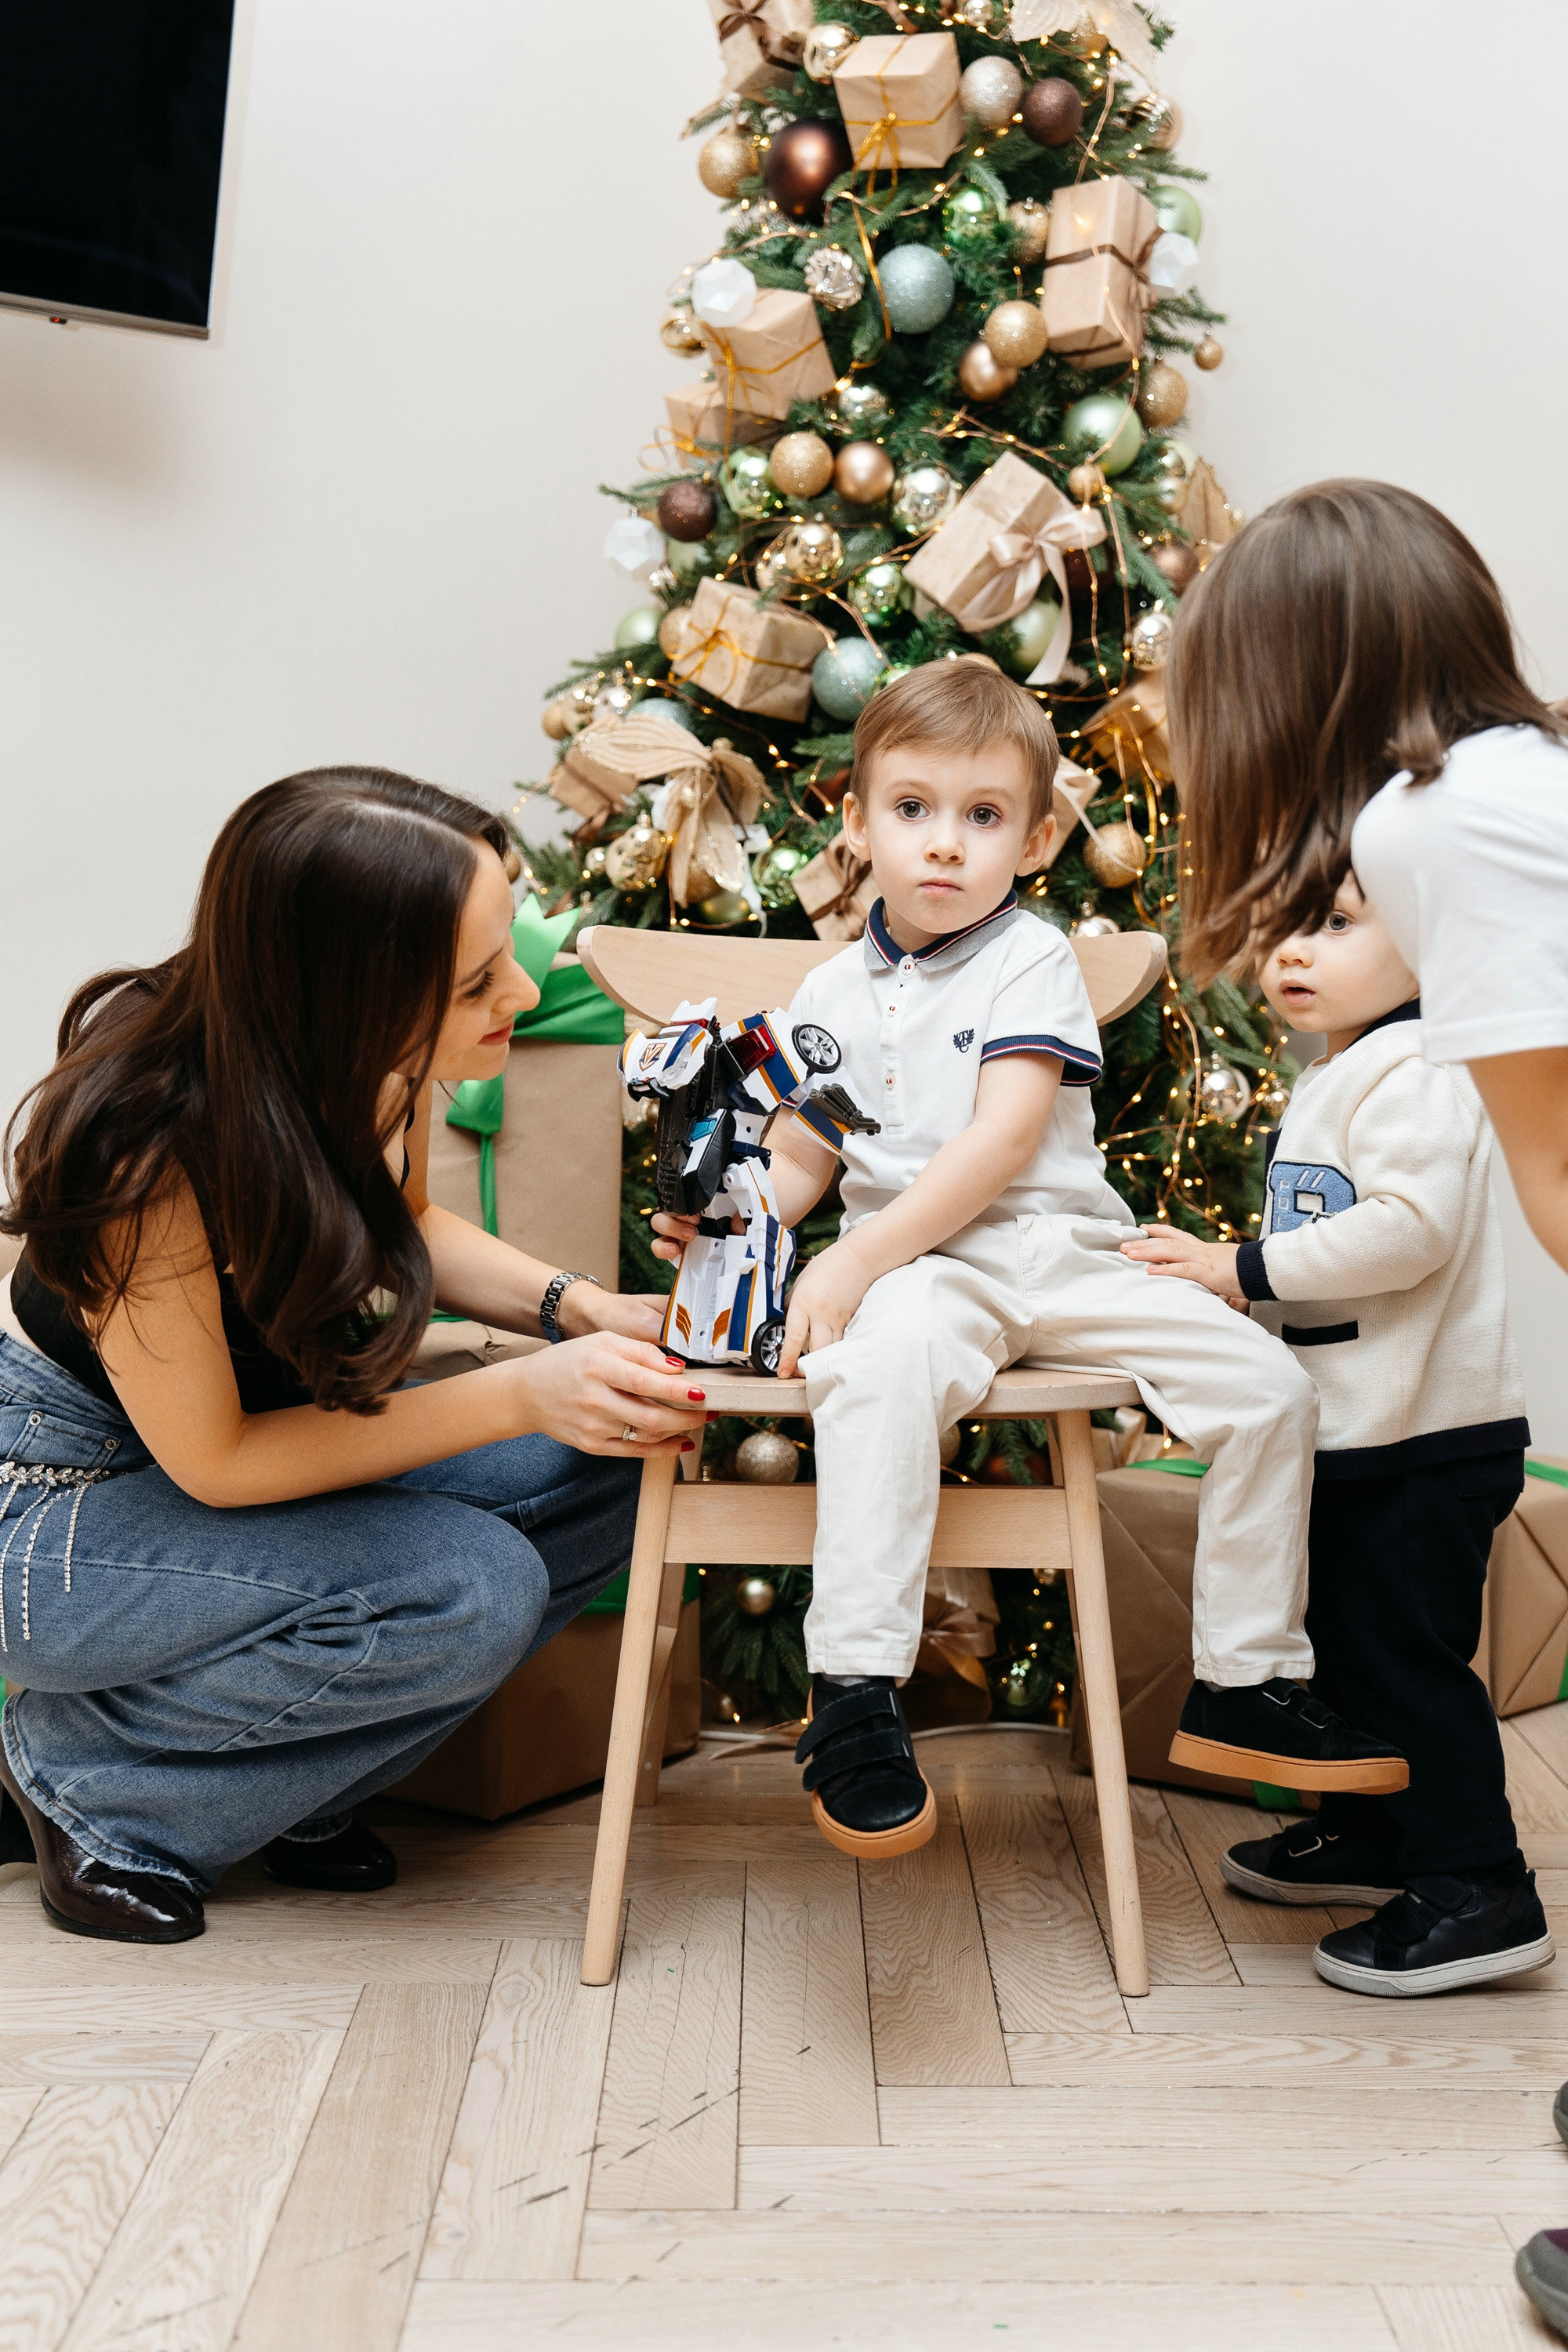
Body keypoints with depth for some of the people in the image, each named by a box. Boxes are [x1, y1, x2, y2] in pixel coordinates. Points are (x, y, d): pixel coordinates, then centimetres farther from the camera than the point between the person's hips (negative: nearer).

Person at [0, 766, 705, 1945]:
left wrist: (580, 1309, -11)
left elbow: (408, 1224, 6)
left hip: (268, 1400, 7)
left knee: (607, 1474, -10)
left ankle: (287, 1773, 2)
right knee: (475, 1594, -27)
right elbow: (214, 1462, -24)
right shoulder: (150, 1151, -35)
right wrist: (521, 1395, -30)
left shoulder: (373, 1055, -15)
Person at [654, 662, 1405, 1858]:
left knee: (1271, 1384, -14)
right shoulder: (832, 995, 13)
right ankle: (854, 1695, -33)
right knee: (882, 1362, -37)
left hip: (1063, 1252, 0)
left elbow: (1004, 1141, -13)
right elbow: (801, 1160, 19)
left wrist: (860, 1256, -22)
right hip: (922, 1273, 0)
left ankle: (1248, 1684, 4)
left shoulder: (1033, 961, 0)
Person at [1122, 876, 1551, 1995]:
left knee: (1404, 1647, -7)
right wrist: (1229, 1276, 11)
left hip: (1427, 1437, -10)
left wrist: (1251, 1268, -23)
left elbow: (1411, 1225, -29)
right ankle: (1366, 1832, 35)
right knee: (1345, 1634, 19)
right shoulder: (1330, 1085, 17)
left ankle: (1479, 1890, 3)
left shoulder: (1414, 1074, -15)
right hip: (1358, 1430, 11)